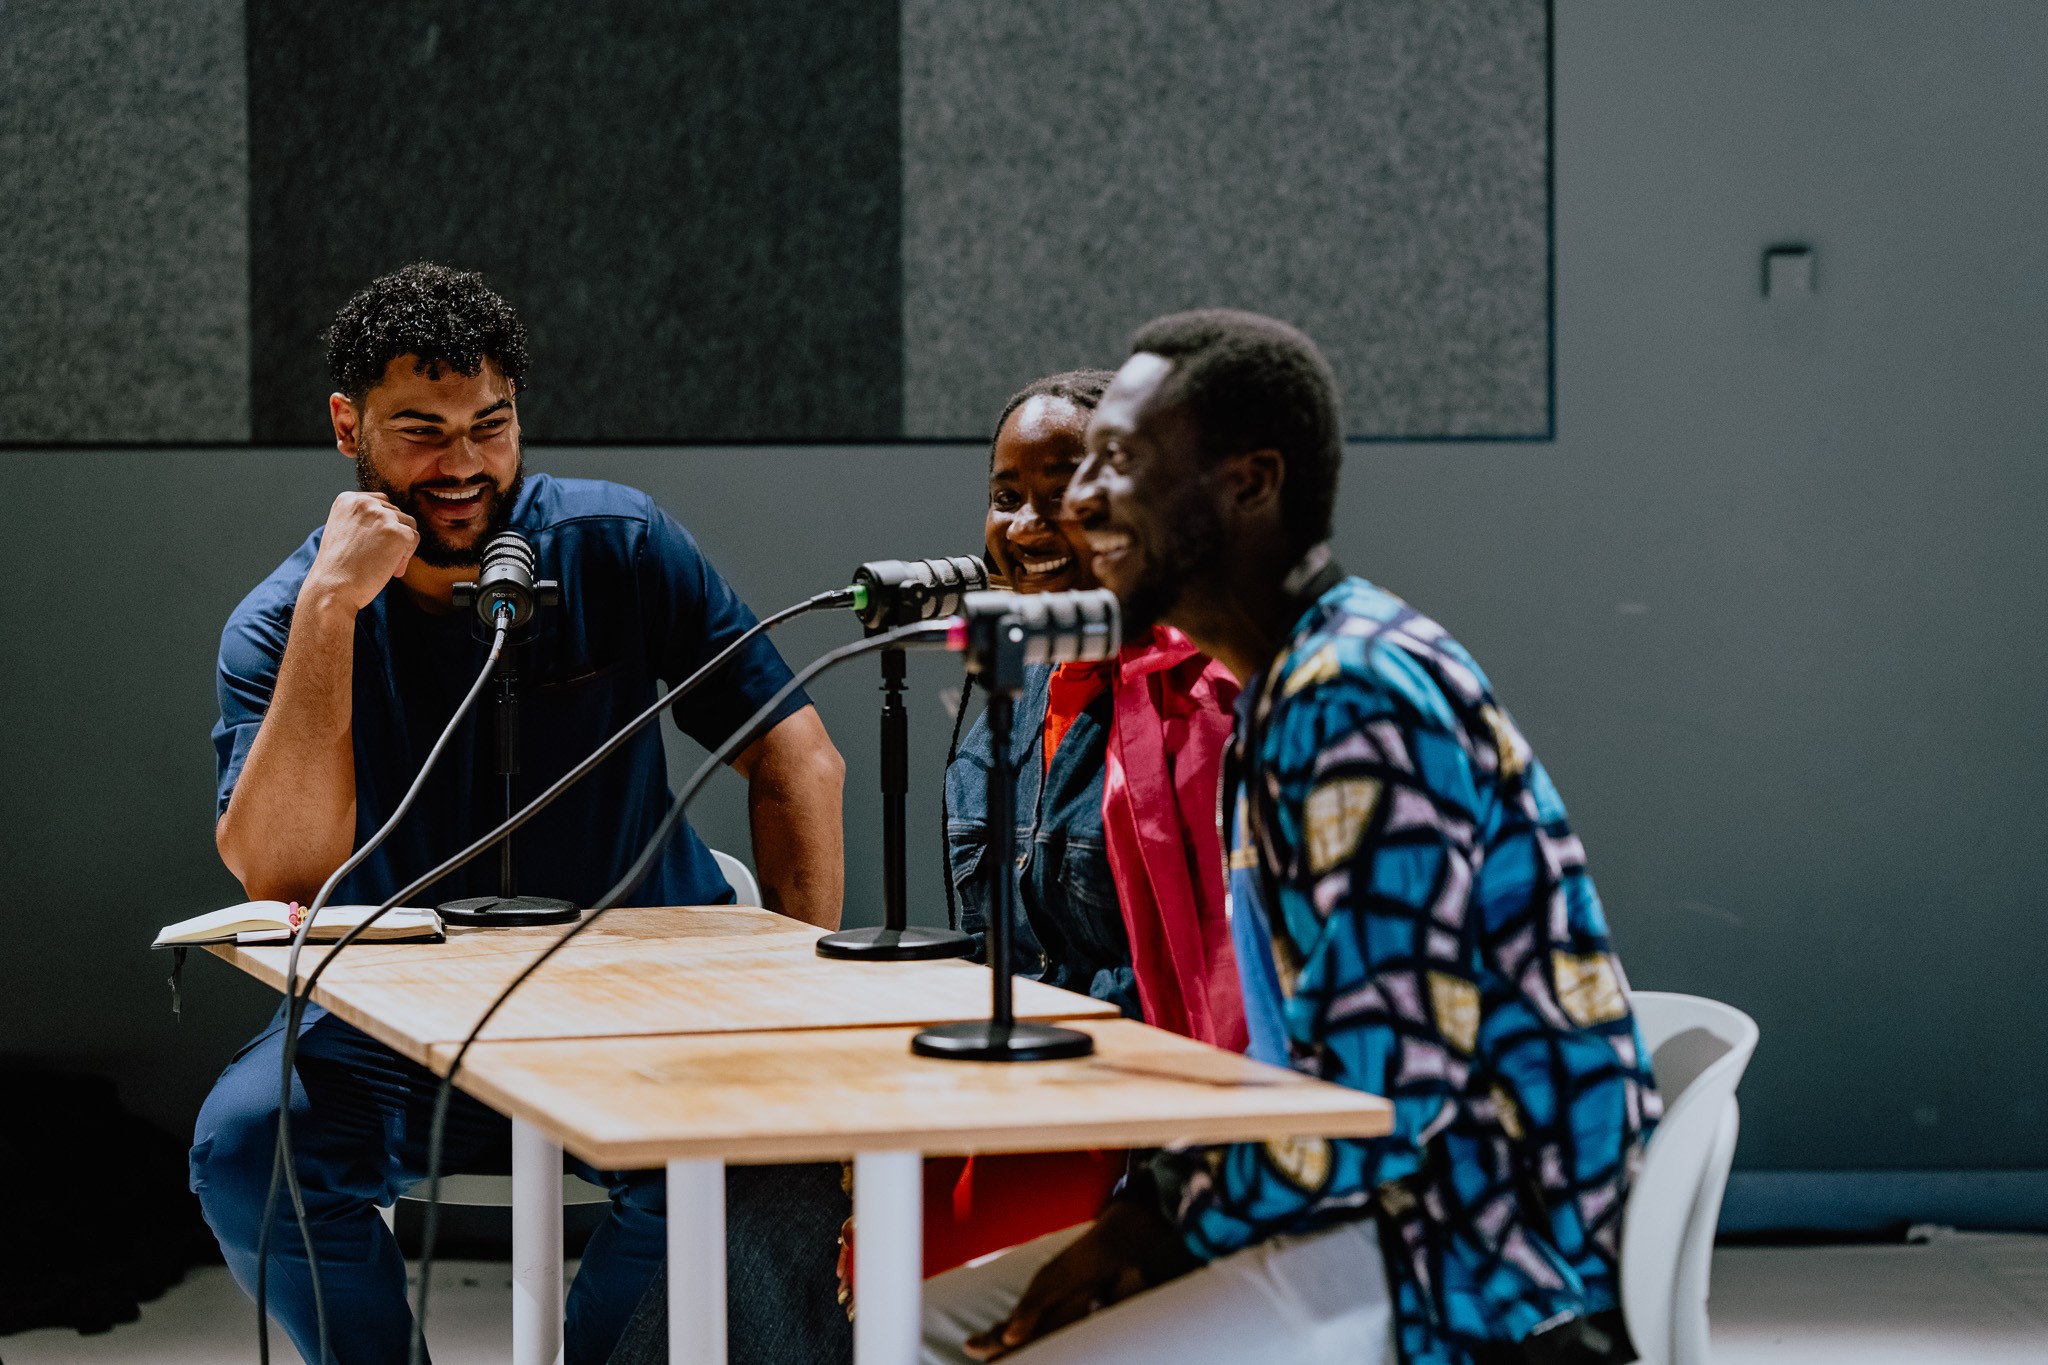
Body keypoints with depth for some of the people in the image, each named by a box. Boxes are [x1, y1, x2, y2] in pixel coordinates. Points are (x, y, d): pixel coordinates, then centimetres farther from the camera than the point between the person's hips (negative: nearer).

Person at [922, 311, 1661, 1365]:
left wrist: (1170, 1222, -12)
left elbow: (1378, 1092, -24)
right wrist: (1167, 1195, 3)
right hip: (1392, 1209, 10)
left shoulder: (1360, 701, -19)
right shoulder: (1293, 691, 15)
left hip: (1486, 1268, -10)